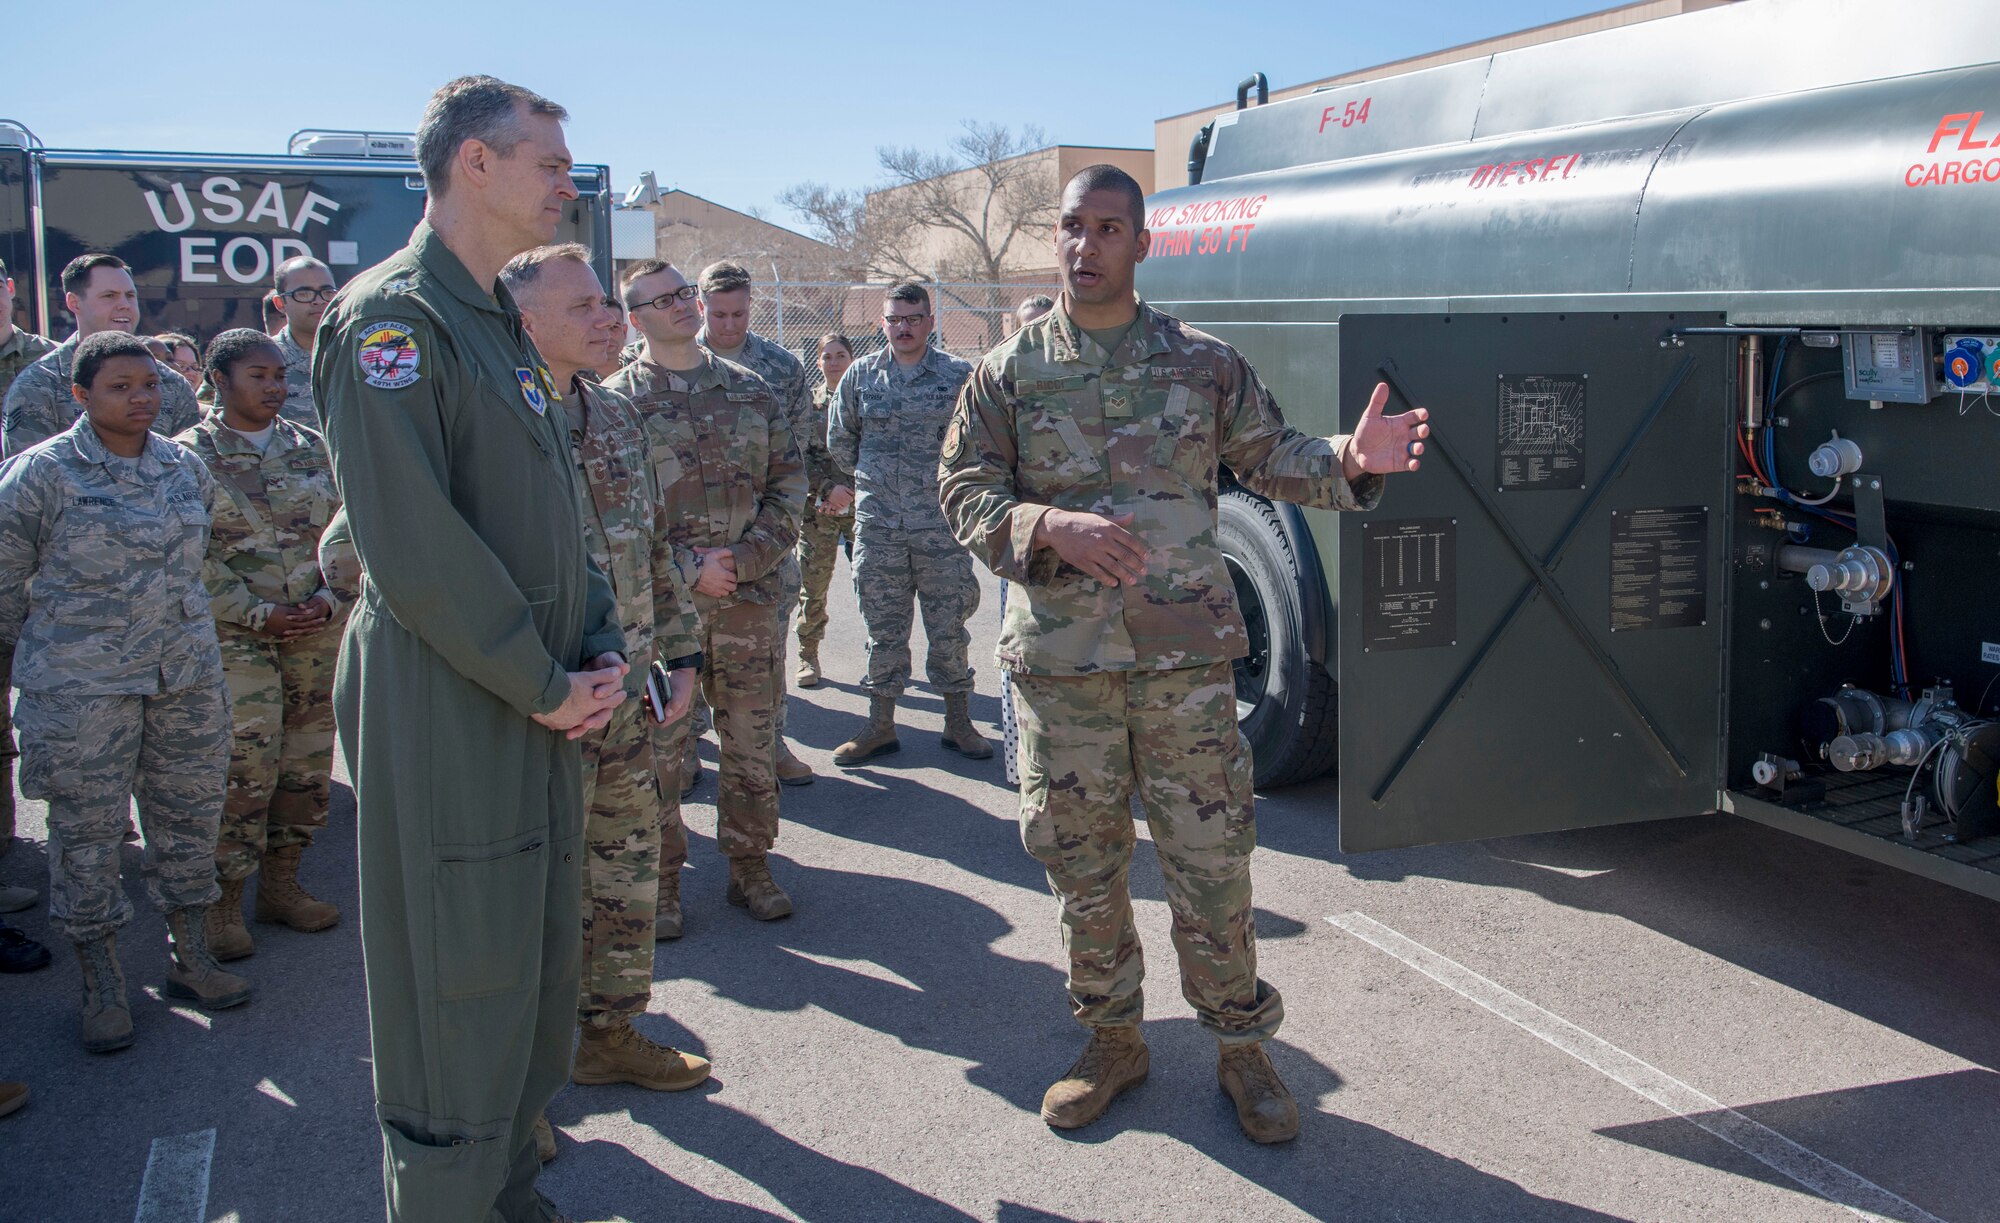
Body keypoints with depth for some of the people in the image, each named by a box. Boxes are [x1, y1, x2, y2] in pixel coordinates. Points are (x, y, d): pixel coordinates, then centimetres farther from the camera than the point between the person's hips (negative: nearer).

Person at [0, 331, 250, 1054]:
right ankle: (102, 987, 17)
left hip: (187, 675, 5)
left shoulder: (187, 468, 8)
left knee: (189, 815, 10)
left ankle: (190, 960, 25)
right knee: (86, 831, 4)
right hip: (80, 688, -4)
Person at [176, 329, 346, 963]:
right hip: (236, 637, -4)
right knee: (244, 768, -8)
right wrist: (258, 614, -13)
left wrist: (329, 599, -5)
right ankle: (223, 900, 7)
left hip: (318, 631, 5)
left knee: (307, 762, 7)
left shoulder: (310, 447, 11)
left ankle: (281, 883, 22)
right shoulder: (190, 453, -1)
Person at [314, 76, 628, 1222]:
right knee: (457, 984, 1)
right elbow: (413, 546, -21)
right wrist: (542, 685, -16)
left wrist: (601, 651, 3)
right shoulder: (391, 319, -14)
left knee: (539, 967, 18)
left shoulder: (507, 328, 15)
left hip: (545, 704, 9)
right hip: (444, 710, -9)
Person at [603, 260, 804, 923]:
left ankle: (749, 863, 22)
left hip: (750, 594, 3)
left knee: (752, 740, 8)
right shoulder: (616, 401, 0)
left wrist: (747, 557, -6)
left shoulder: (750, 389, 11)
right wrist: (689, 567, -13)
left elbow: (789, 484, 8)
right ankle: (657, 876, 16)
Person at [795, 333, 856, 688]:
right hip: (817, 507, 1)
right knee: (813, 585, 1)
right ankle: (808, 656, 14)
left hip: (862, 504, -1)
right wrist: (828, 488, -10)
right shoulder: (807, 402, 8)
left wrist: (852, 492, -6)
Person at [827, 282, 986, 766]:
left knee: (949, 626, 5)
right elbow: (839, 440, 18)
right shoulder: (860, 375, 5)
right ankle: (880, 724, 18)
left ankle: (958, 721, 17)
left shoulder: (958, 375, -1)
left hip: (940, 522, -2)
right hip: (877, 525, 2)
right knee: (882, 629, 8)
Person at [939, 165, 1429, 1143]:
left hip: (1184, 657, -1)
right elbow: (968, 495, 0)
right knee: (1080, 864, 11)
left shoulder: (1201, 363, 5)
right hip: (1058, 662, 1)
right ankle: (1113, 1042, 29)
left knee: (1210, 861, 4)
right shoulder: (1009, 372, 4)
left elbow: (1271, 458, 9)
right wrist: (1053, 528, -19)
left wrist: (1347, 462, -12)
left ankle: (1241, 1048, 22)